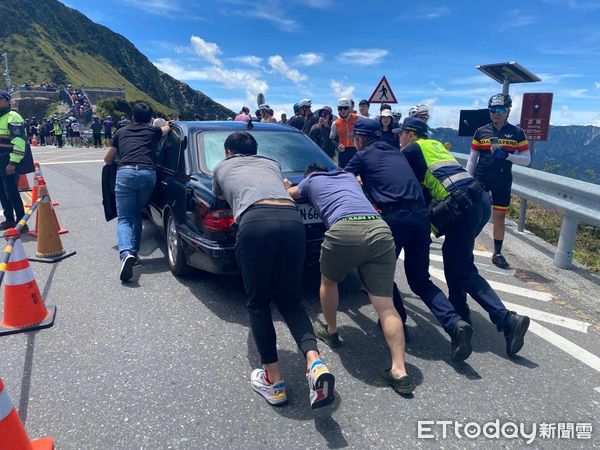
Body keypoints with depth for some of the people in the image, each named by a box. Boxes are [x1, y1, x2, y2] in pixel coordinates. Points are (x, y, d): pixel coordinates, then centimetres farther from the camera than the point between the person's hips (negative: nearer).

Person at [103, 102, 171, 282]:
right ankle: (134, 252, 18)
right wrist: (168, 124, 72)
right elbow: (166, 129, 49)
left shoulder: (121, 132, 24)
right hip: (148, 174, 1)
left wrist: (117, 160, 55)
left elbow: (107, 160, 33)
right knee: (137, 215, 21)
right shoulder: (153, 131, 23)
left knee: (124, 218, -1)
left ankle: (126, 253, -27)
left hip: (125, 173, -1)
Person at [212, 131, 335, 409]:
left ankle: (273, 381, 14)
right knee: (290, 300, 16)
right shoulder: (271, 163, 36)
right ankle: (315, 363, -5)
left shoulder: (222, 167, 31)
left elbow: (220, 196, 53)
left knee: (258, 303, 13)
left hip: (255, 221, -3)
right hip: (293, 219, 3)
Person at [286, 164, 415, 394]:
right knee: (386, 305, 3)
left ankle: (331, 331, 41)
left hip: (345, 230, -3)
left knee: (328, 282, 26)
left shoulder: (310, 180, 28)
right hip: (380, 229, 4)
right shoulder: (348, 176, 39)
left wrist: (287, 186, 73)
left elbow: (290, 192, 50)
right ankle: (399, 371, -2)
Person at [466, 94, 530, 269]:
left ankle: (497, 253, 18)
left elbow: (527, 159, -1)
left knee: (499, 216, 7)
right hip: (480, 179, 0)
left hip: (502, 181, 0)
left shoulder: (517, 133, 1)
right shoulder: (481, 132, 2)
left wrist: (505, 155, -17)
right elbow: (472, 159, 4)